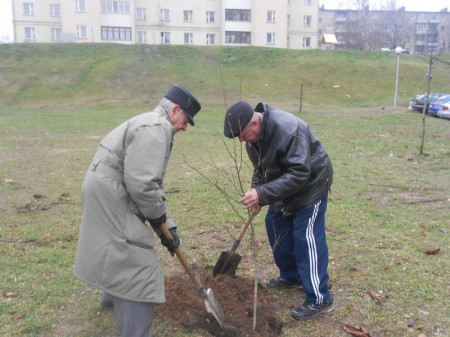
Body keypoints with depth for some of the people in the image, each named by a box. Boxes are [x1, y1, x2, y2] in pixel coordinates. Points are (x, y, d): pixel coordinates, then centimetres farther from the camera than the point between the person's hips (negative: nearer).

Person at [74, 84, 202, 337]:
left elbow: (151, 183, 19)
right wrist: (160, 216, -8)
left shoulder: (152, 126, 18)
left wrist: (167, 225, 16)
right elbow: (141, 184, -26)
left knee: (121, 254, 34)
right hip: (111, 198, -11)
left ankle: (113, 295, 59)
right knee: (139, 270, -9)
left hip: (109, 194, 11)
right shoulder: (156, 127, -16)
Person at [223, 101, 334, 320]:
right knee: (275, 225, 13)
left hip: (311, 184, -9)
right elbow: (261, 168, 7)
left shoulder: (288, 130, -35)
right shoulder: (254, 135, -6)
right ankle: (291, 276, 32)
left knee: (306, 239, -9)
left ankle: (320, 299, 2)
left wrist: (263, 194, -42)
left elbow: (298, 174, -37)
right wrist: (256, 194, -8)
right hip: (285, 186, 9)